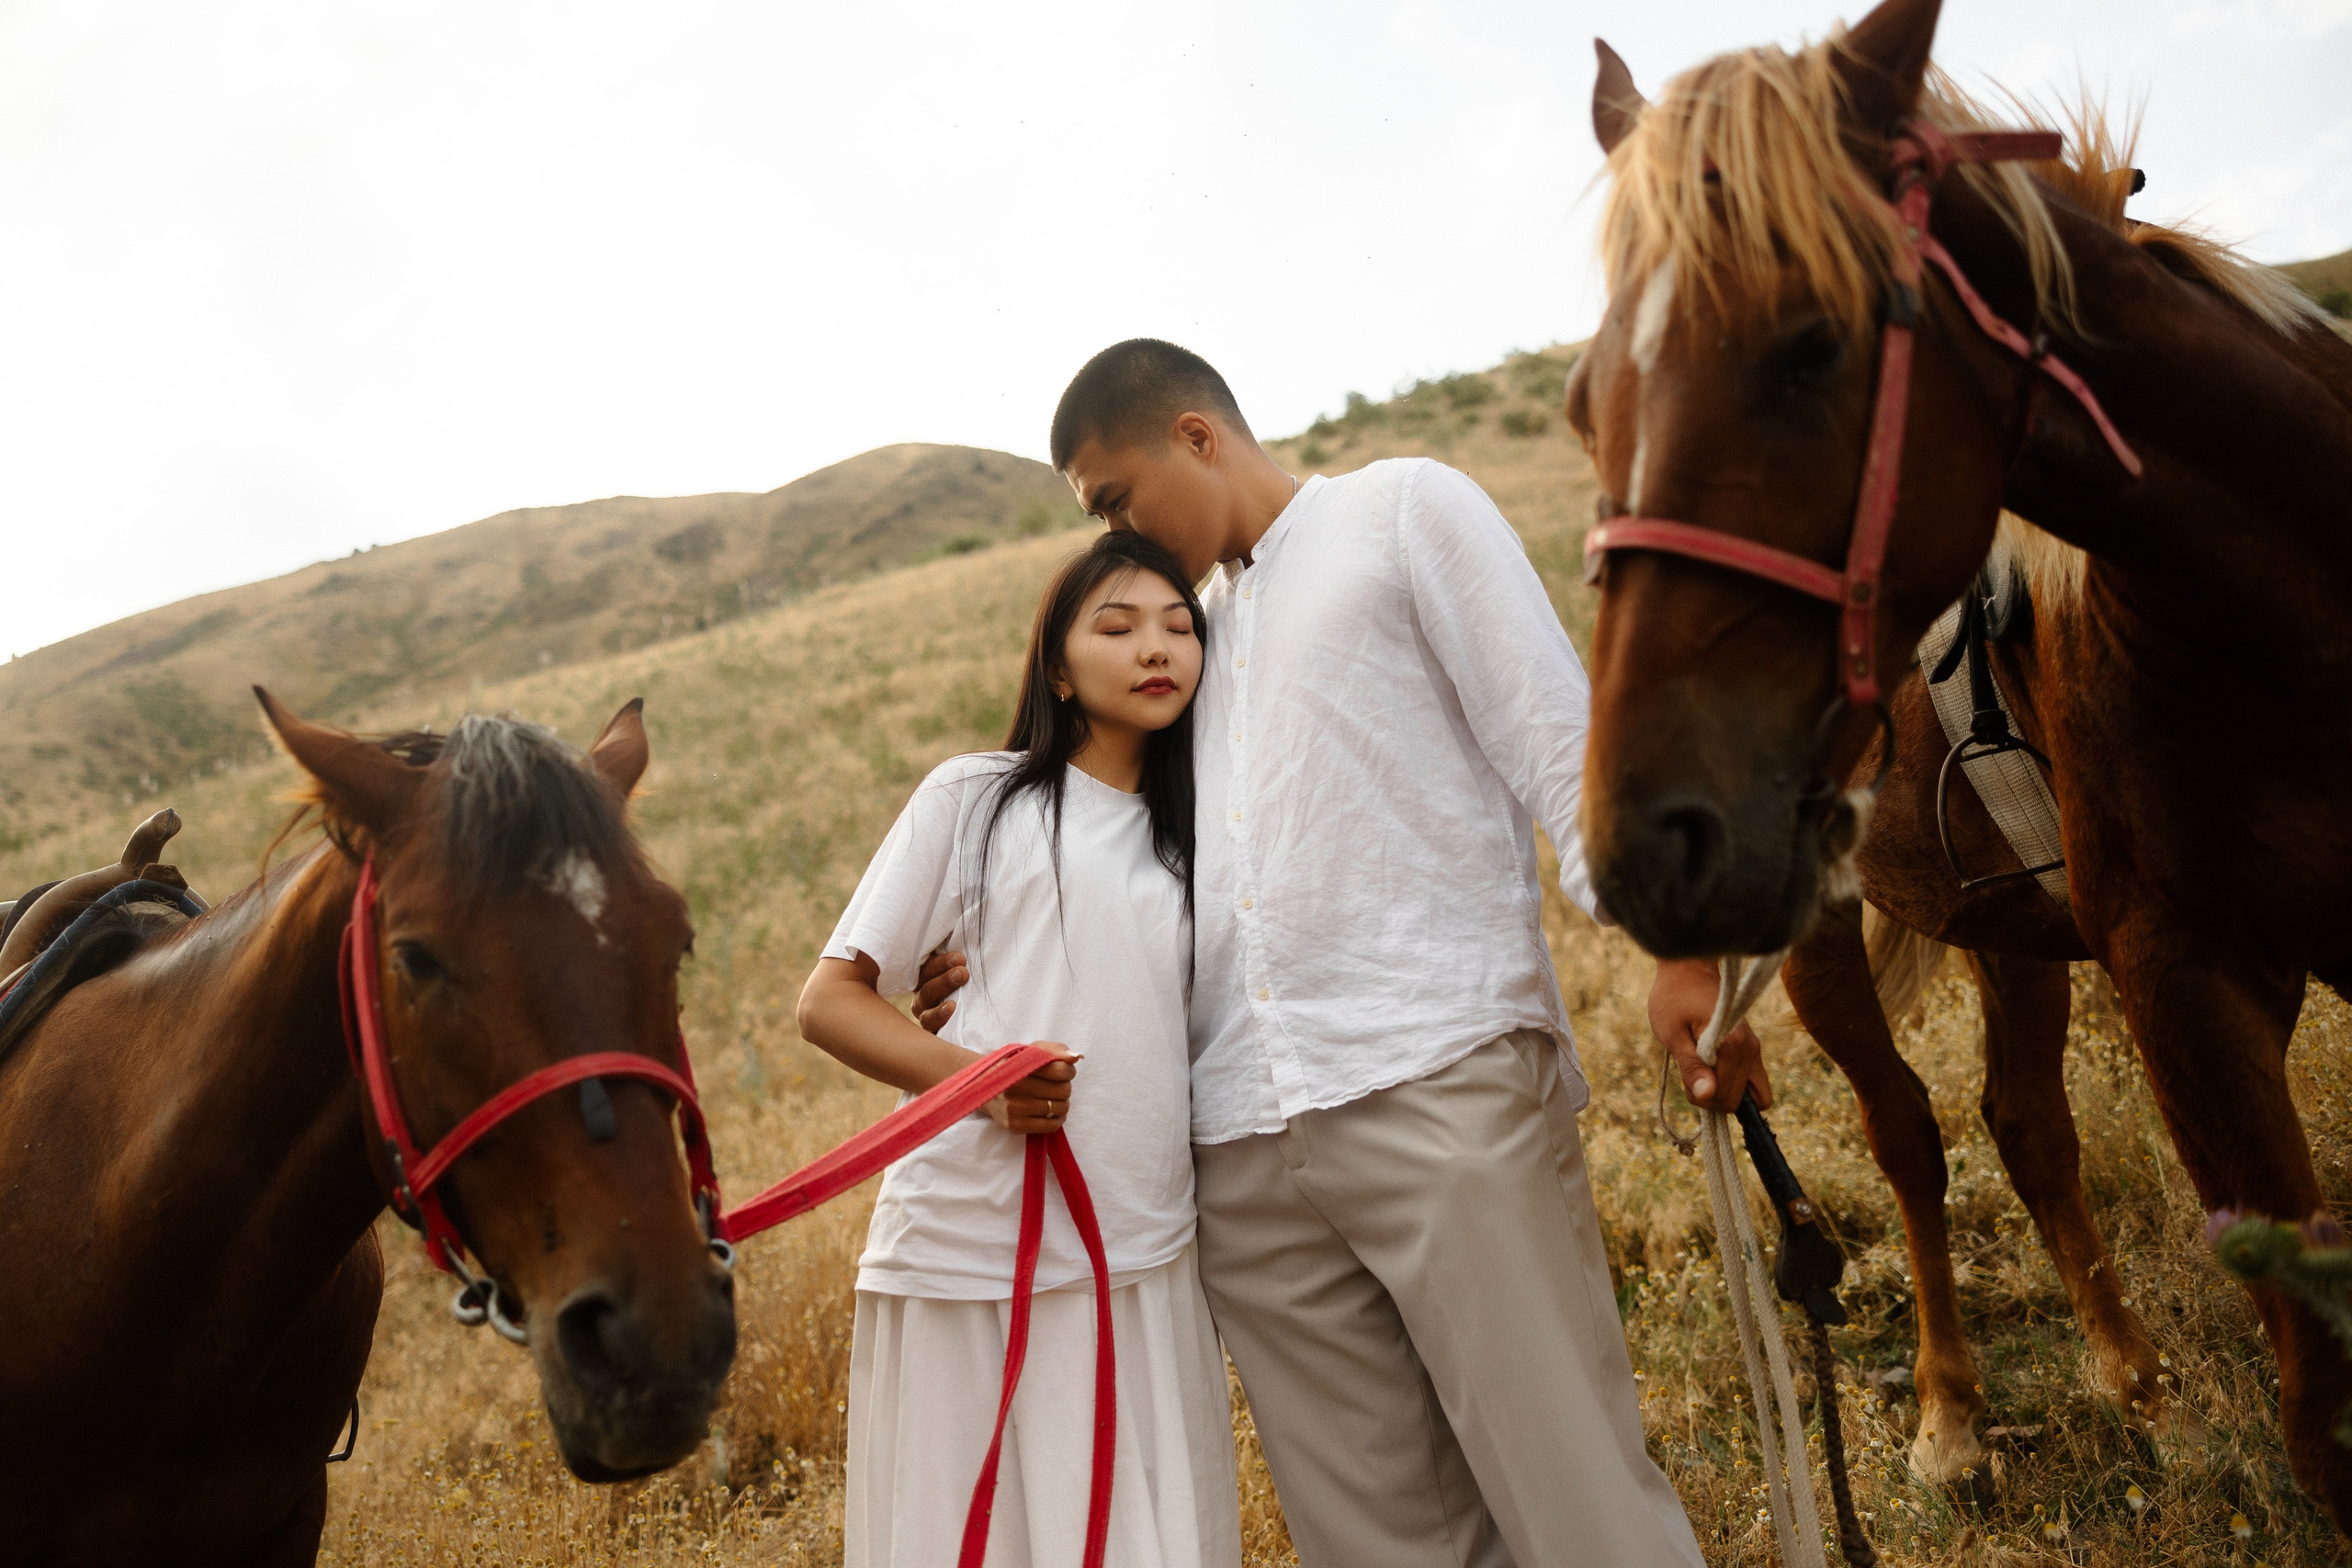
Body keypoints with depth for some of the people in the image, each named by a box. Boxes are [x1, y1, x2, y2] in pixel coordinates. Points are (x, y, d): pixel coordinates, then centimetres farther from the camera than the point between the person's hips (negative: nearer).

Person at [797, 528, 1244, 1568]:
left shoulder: (1189, 839, 16)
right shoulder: (976, 798, 2)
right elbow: (830, 1001, -2)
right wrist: (978, 1079, -18)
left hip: (1144, 1264, 4)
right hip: (966, 1245, -4)